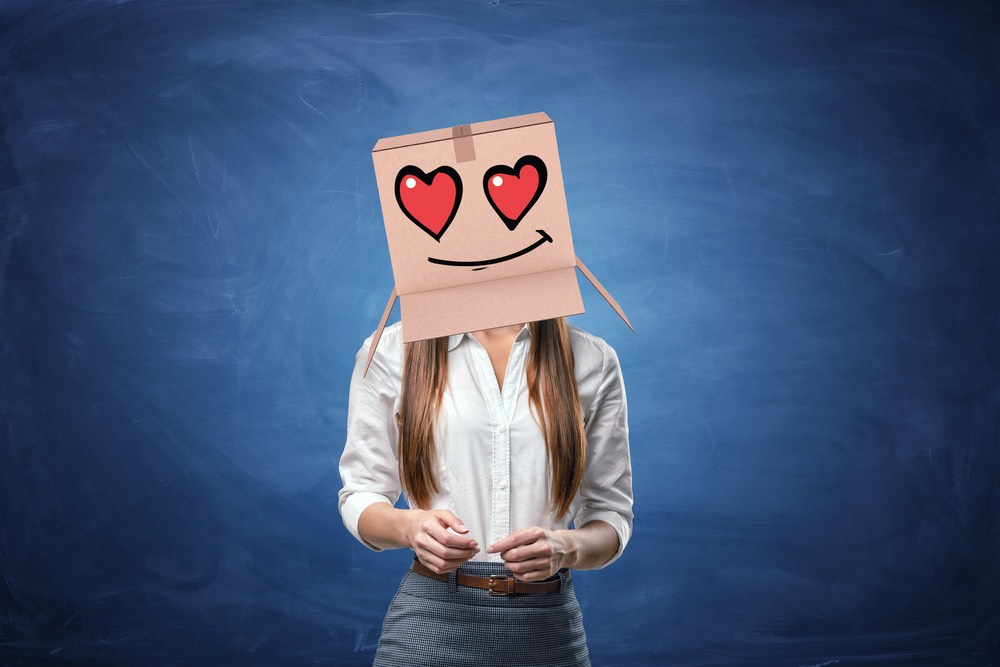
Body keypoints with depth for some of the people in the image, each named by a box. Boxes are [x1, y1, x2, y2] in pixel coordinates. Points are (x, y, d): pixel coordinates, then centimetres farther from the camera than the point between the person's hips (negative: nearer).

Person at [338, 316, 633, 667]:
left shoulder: (593, 360, 0)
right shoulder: (389, 350, -2)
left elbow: (611, 513, 3)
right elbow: (359, 495, 2)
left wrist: (565, 548, -19)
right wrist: (409, 526, -20)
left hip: (548, 625, 1)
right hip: (430, 619, -1)